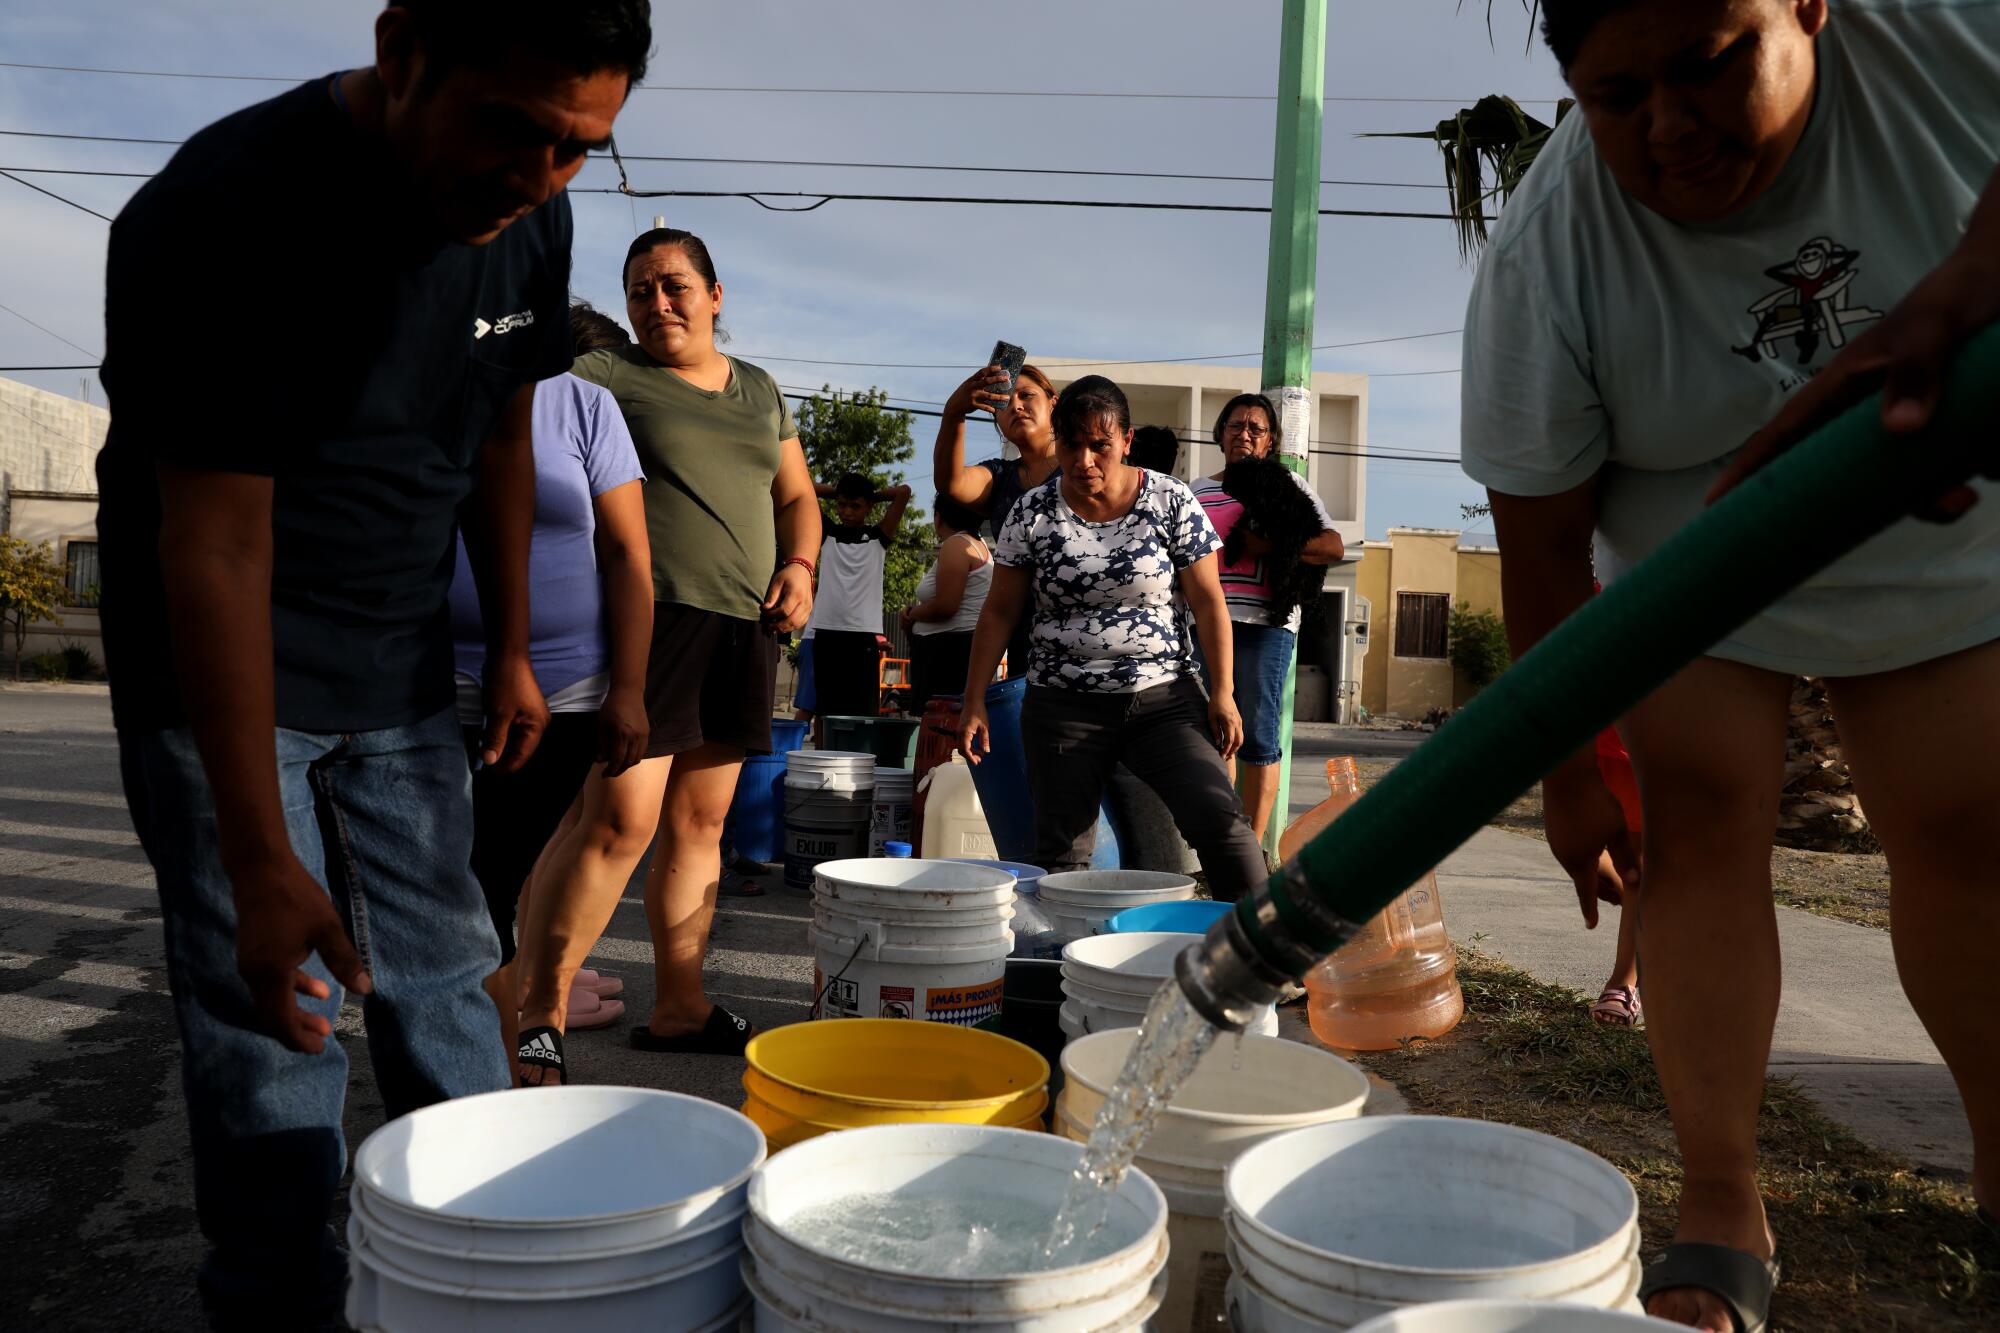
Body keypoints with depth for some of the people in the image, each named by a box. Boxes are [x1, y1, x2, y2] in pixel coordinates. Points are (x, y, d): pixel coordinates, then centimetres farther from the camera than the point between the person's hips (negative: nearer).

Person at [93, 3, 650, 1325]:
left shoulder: (530, 214, -5)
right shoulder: (223, 215, -26)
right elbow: (216, 549, -28)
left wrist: (511, 646, 11)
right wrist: (262, 863, -28)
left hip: (400, 669, 6)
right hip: (222, 670, -5)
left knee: (443, 981, 11)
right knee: (271, 1022, -3)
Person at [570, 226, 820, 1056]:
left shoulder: (760, 391, 20)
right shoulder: (606, 375, 4)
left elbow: (798, 497, 25)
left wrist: (799, 565, 7)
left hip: (744, 624, 6)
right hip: (651, 615, -6)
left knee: (700, 823, 9)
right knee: (624, 821, -12)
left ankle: (678, 1007, 19)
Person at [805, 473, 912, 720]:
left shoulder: (878, 537, 9)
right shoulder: (826, 534, 13)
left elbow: (903, 493, 0)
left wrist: (874, 496, 13)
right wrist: (835, 493, 14)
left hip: (863, 635, -2)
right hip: (826, 632, 2)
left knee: (864, 712, -5)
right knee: (826, 710, 4)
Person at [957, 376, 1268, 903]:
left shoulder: (1171, 501, -2)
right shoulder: (1032, 513, 1)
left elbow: (1208, 601, 1)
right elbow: (1000, 611, 6)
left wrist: (1222, 692, -4)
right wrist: (974, 701, 2)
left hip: (1164, 699, -1)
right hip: (1064, 706, 1)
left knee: (1219, 818, -16)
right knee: (1060, 853, 0)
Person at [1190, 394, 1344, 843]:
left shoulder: (1287, 484, 9)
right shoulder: (1198, 492, 19)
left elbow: (1333, 547, -1)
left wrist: (1265, 545, -11)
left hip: (1265, 624, -3)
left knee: (1258, 736, -4)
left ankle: (1253, 844, 3)